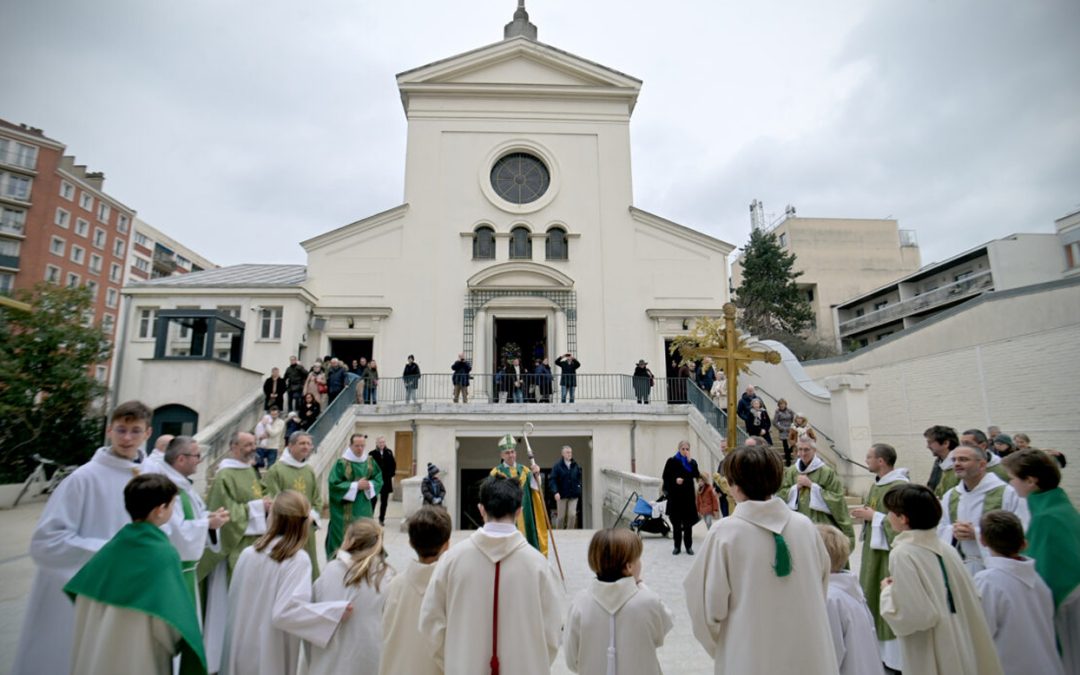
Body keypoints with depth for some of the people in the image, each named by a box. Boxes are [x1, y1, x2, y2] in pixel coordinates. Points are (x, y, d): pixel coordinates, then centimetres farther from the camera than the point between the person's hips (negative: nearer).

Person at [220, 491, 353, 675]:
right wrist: (336, 611, -24)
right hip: (270, 657, -4)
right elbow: (286, 612, -27)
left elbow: (234, 600, 5)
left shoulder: (248, 553, -5)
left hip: (239, 648, 4)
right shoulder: (298, 560, -20)